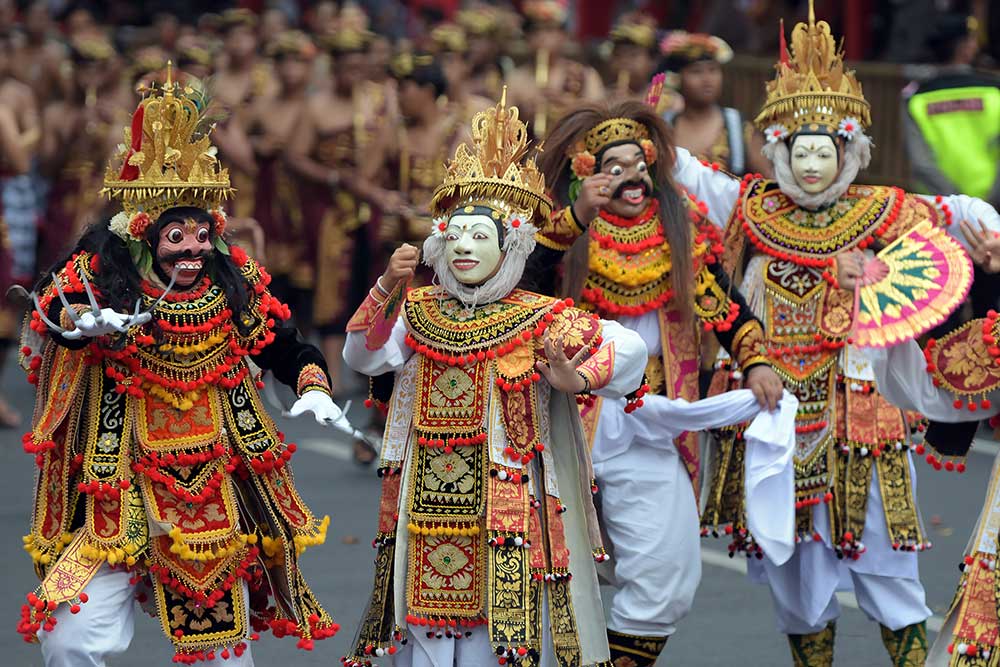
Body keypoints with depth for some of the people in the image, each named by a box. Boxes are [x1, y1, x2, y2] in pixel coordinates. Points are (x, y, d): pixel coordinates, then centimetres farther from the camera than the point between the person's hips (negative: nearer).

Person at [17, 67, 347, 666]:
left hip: (217, 487, 3)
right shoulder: (105, 275, -7)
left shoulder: (235, 285, 2)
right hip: (119, 497, -3)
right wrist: (82, 321, -46)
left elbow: (287, 349, 9)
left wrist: (314, 387, -11)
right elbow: (51, 315, -24)